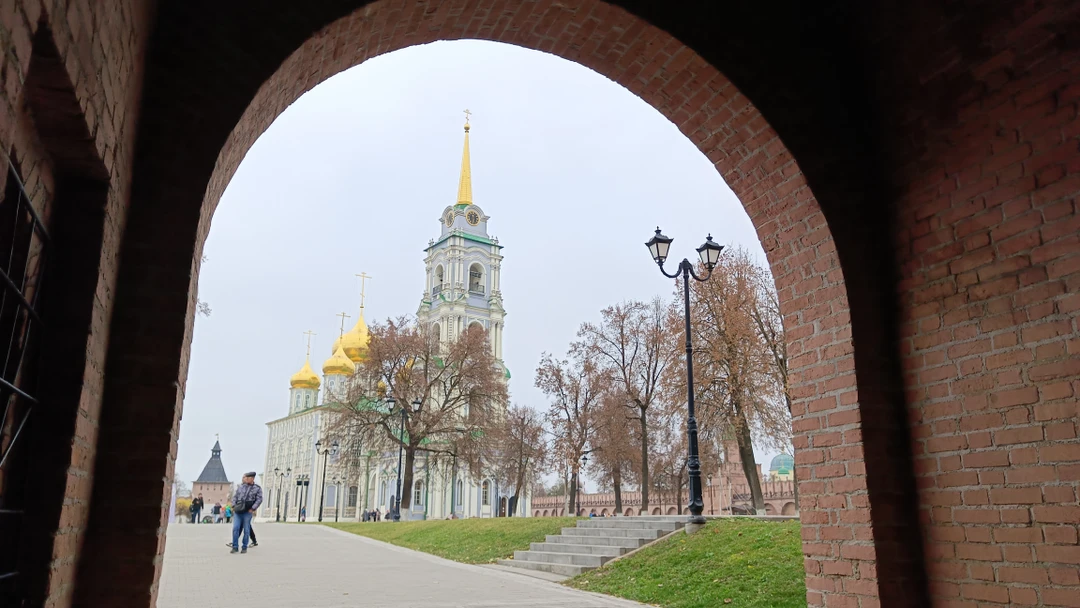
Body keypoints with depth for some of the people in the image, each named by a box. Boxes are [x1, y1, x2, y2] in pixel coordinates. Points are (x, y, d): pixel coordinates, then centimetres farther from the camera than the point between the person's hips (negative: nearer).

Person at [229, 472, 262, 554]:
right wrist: (233, 506, 1)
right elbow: (235, 496, 15)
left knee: (246, 530, 2)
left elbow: (259, 499, -4)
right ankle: (235, 547, 3)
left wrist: (252, 509, -13)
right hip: (238, 511, 3)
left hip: (247, 512, -3)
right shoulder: (241, 486, 12)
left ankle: (244, 547, 12)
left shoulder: (257, 488, 2)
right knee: (235, 528, -5)